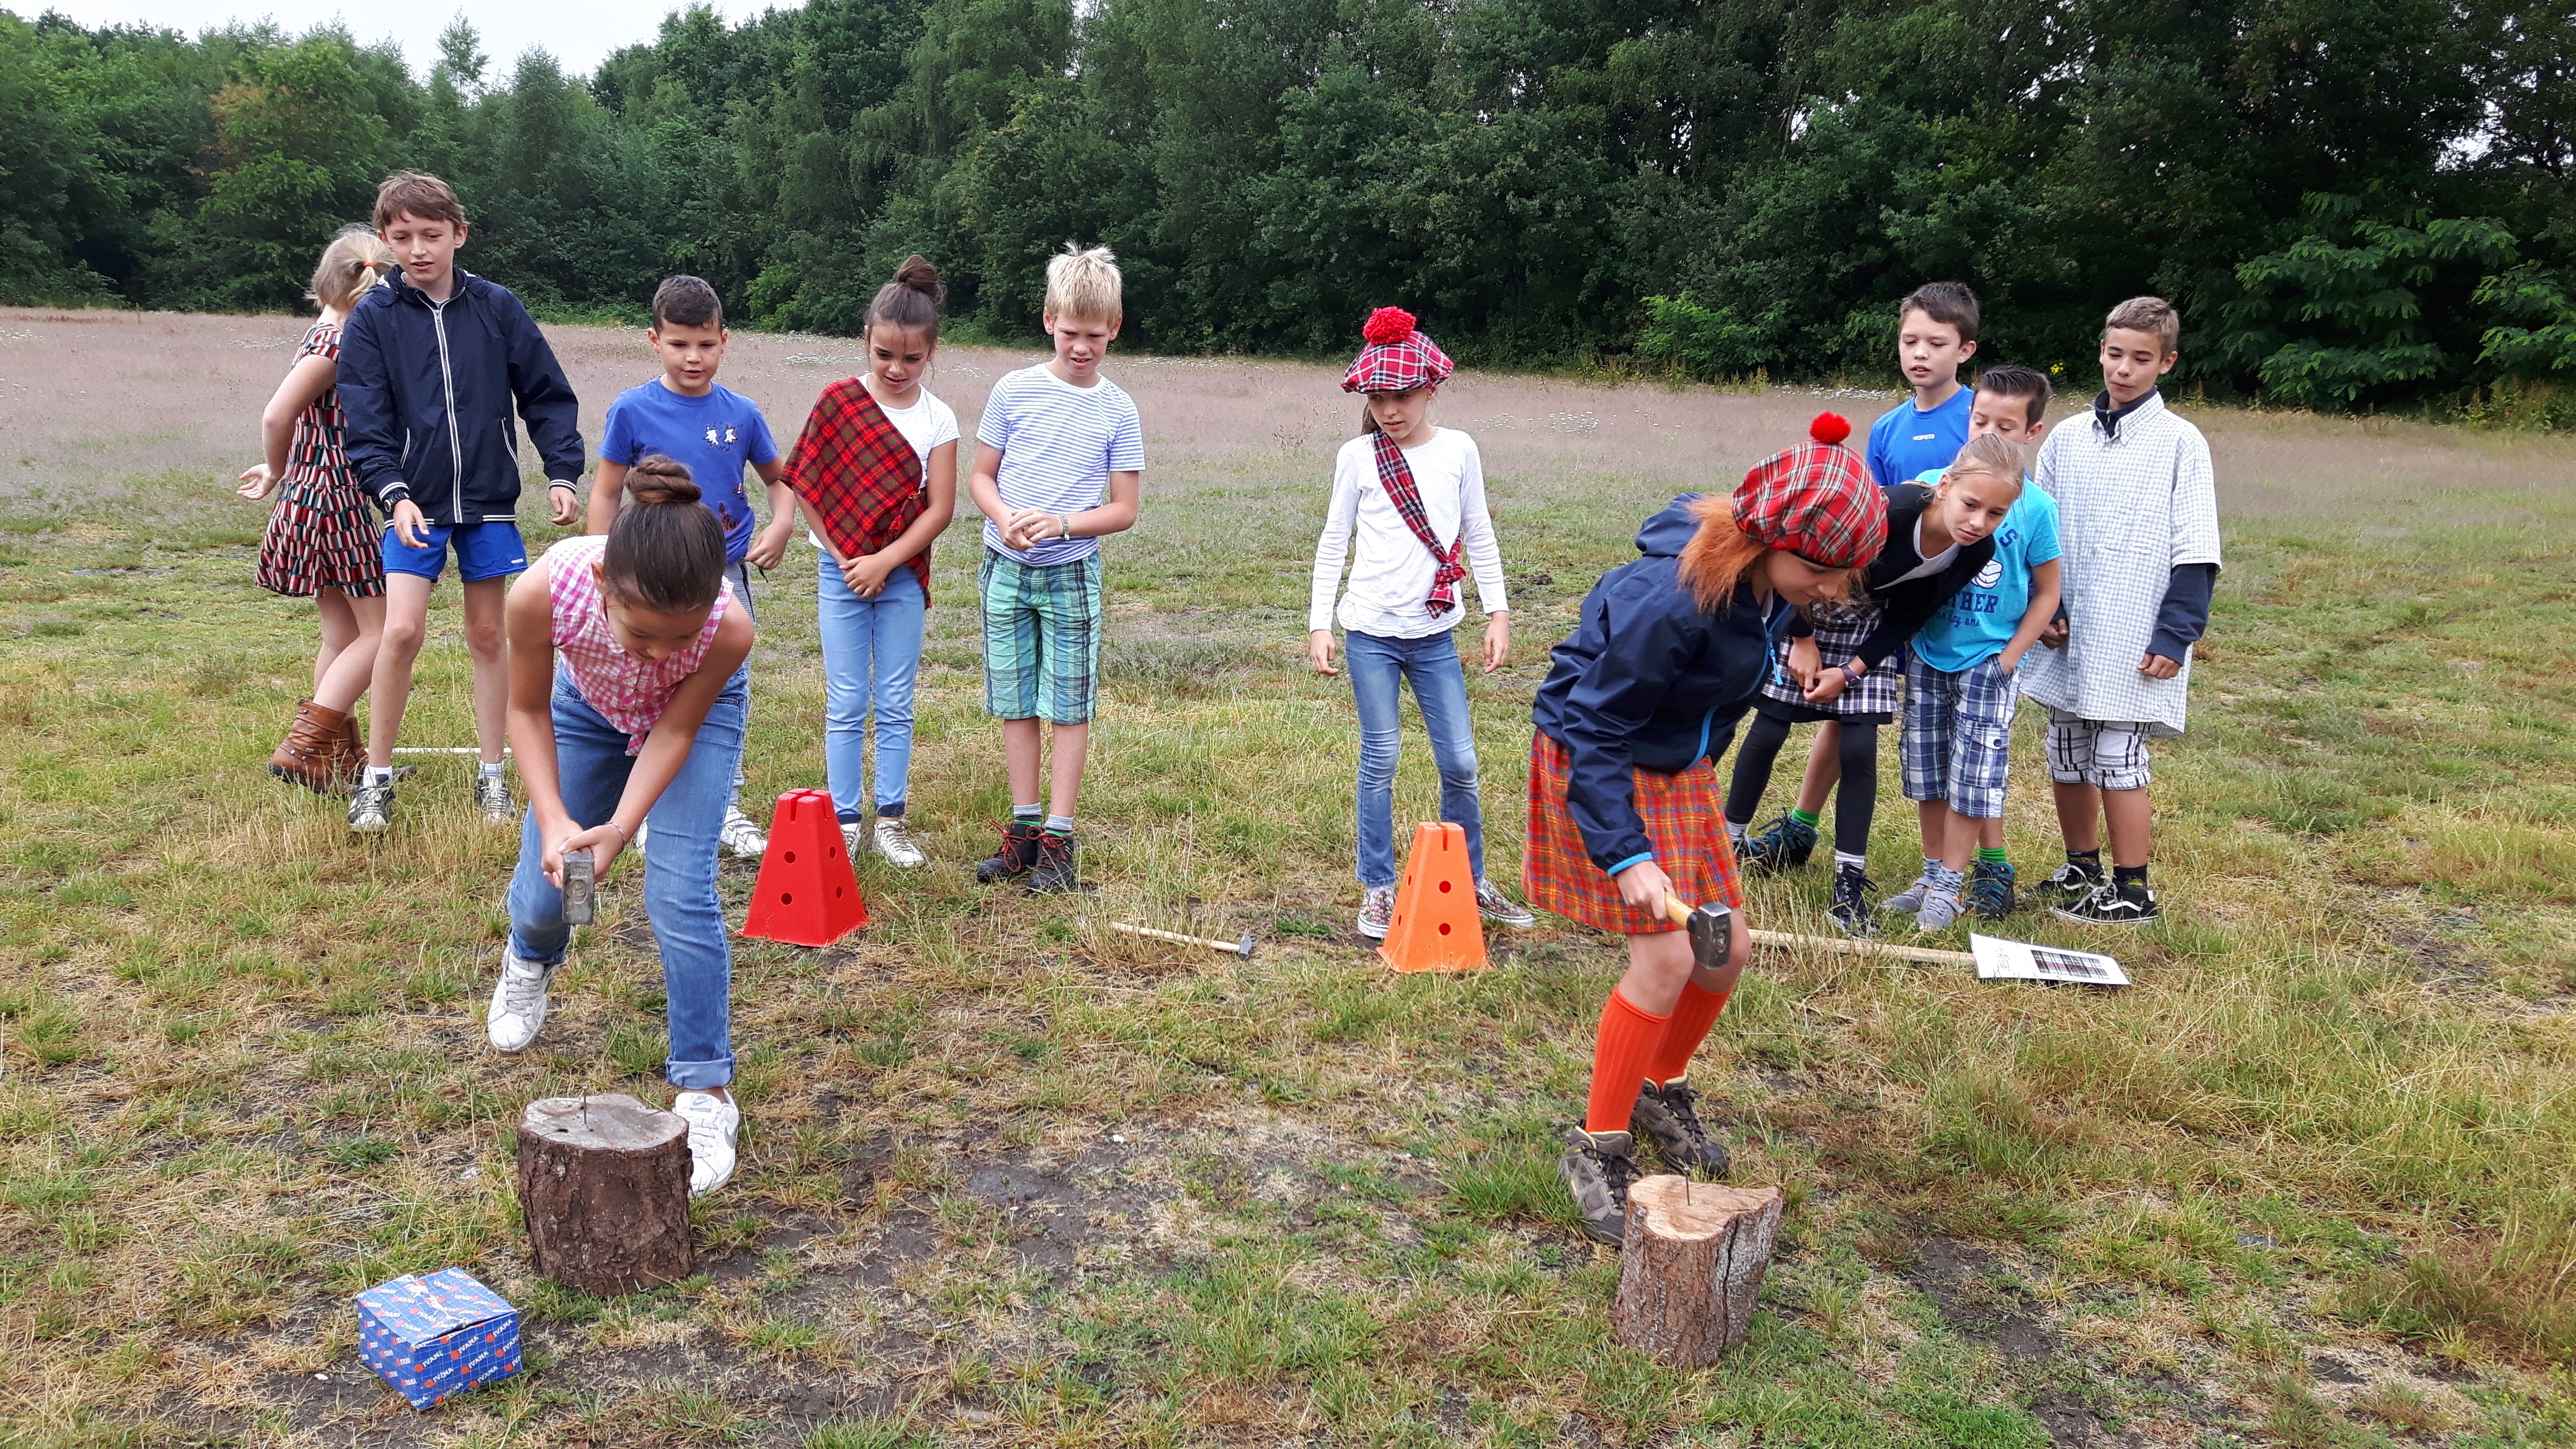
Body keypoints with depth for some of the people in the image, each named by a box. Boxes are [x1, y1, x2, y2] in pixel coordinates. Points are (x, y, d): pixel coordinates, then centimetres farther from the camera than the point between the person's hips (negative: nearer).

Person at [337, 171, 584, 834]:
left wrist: (562, 472, -5)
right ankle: (376, 778, 4)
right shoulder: (372, 318, -2)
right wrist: (394, 493, -18)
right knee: (402, 629, -12)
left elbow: (546, 395, 5)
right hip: (415, 502, -1)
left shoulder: (496, 307, 1)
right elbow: (365, 423, -5)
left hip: (488, 500, 2)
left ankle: (491, 775, 19)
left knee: (488, 635, 9)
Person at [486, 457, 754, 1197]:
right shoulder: (544, 592, -41)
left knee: (680, 893, -16)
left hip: (697, 711, -2)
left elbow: (675, 730, -22)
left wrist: (621, 826, -34)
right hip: (588, 706, 2)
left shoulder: (731, 628, -42)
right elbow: (527, 711, -20)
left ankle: (706, 1092, 0)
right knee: (548, 879, 10)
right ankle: (529, 961, 51)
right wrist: (554, 821, -30)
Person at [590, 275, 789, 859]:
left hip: (727, 575, 2)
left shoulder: (741, 413, 0)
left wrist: (781, 526, -5)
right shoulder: (633, 410, -6)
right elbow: (605, 494, 1)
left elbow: (778, 479, 14)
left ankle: (726, 809, 22)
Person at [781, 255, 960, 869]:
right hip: (841, 572, -1)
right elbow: (805, 486, -3)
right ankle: (844, 821, 10)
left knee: (896, 705, 7)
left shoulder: (938, 420, -2)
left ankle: (892, 820, 16)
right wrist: (845, 559, -9)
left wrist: (883, 563, -13)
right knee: (846, 705, 3)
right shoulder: (838, 401, -3)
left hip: (902, 576, 1)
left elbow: (940, 508, -5)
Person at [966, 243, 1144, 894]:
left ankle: (1059, 838, 8)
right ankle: (1024, 827, 18)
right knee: (1015, 701, 8)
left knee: (1070, 705, 1)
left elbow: (1125, 509, -2)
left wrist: (1060, 524, -17)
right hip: (1006, 569, 2)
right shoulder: (1014, 391, -1)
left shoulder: (1117, 410, -3)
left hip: (1072, 572, -1)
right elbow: (981, 477, 5)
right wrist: (1005, 517, -16)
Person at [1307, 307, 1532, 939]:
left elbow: (1479, 538, 9)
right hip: (1371, 631, -1)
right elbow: (1333, 542, 4)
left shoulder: (1458, 450, 3)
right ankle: (1378, 890, 14)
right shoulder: (1357, 456, 0)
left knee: (1460, 763, 4)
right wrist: (1319, 623, -1)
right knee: (1379, 762, 2)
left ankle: (1470, 881, 21)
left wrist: (1498, 613, 4)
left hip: (1435, 633, 2)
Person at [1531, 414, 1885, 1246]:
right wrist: (1626, 855, -31)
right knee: (1666, 960, -13)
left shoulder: (1772, 583, -8)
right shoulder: (1671, 599, -33)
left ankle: (1662, 1090, 34)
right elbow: (1595, 731, -27)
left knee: (1728, 949, 8)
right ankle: (1598, 1147, 5)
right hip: (1598, 765, -8)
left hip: (1679, 768, 8)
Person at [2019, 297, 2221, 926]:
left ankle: (2132, 891, 10)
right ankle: (2081, 870, 29)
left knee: (2117, 760, -3)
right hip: (2069, 639, 5)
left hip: (2134, 645, -5)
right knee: (2066, 758, 12)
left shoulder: (2180, 443, -5)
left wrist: (2174, 636, -12)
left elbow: (2194, 554, -6)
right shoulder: (2066, 439, 8)